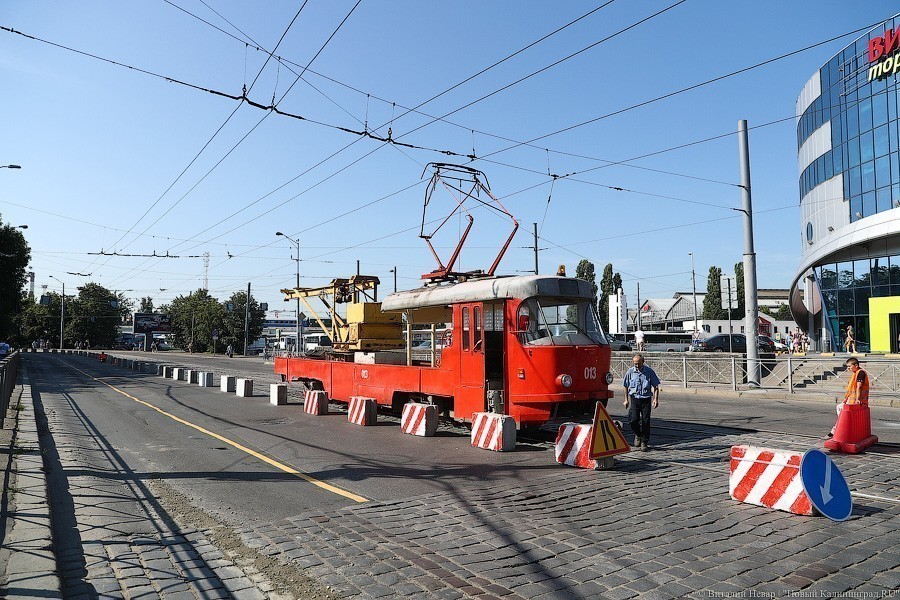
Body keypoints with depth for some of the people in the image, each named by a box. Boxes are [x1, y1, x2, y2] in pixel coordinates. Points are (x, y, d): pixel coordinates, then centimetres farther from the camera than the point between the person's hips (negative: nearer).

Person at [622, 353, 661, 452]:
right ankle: (637, 435, 18)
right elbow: (626, 386, 12)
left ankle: (644, 442, 12)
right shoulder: (630, 372, 0)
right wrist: (626, 399, 11)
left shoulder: (649, 371, -3)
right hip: (634, 398, 1)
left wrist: (656, 399, -6)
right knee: (633, 419, -12)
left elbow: (655, 386, 3)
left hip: (646, 399, -1)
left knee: (645, 421, 0)